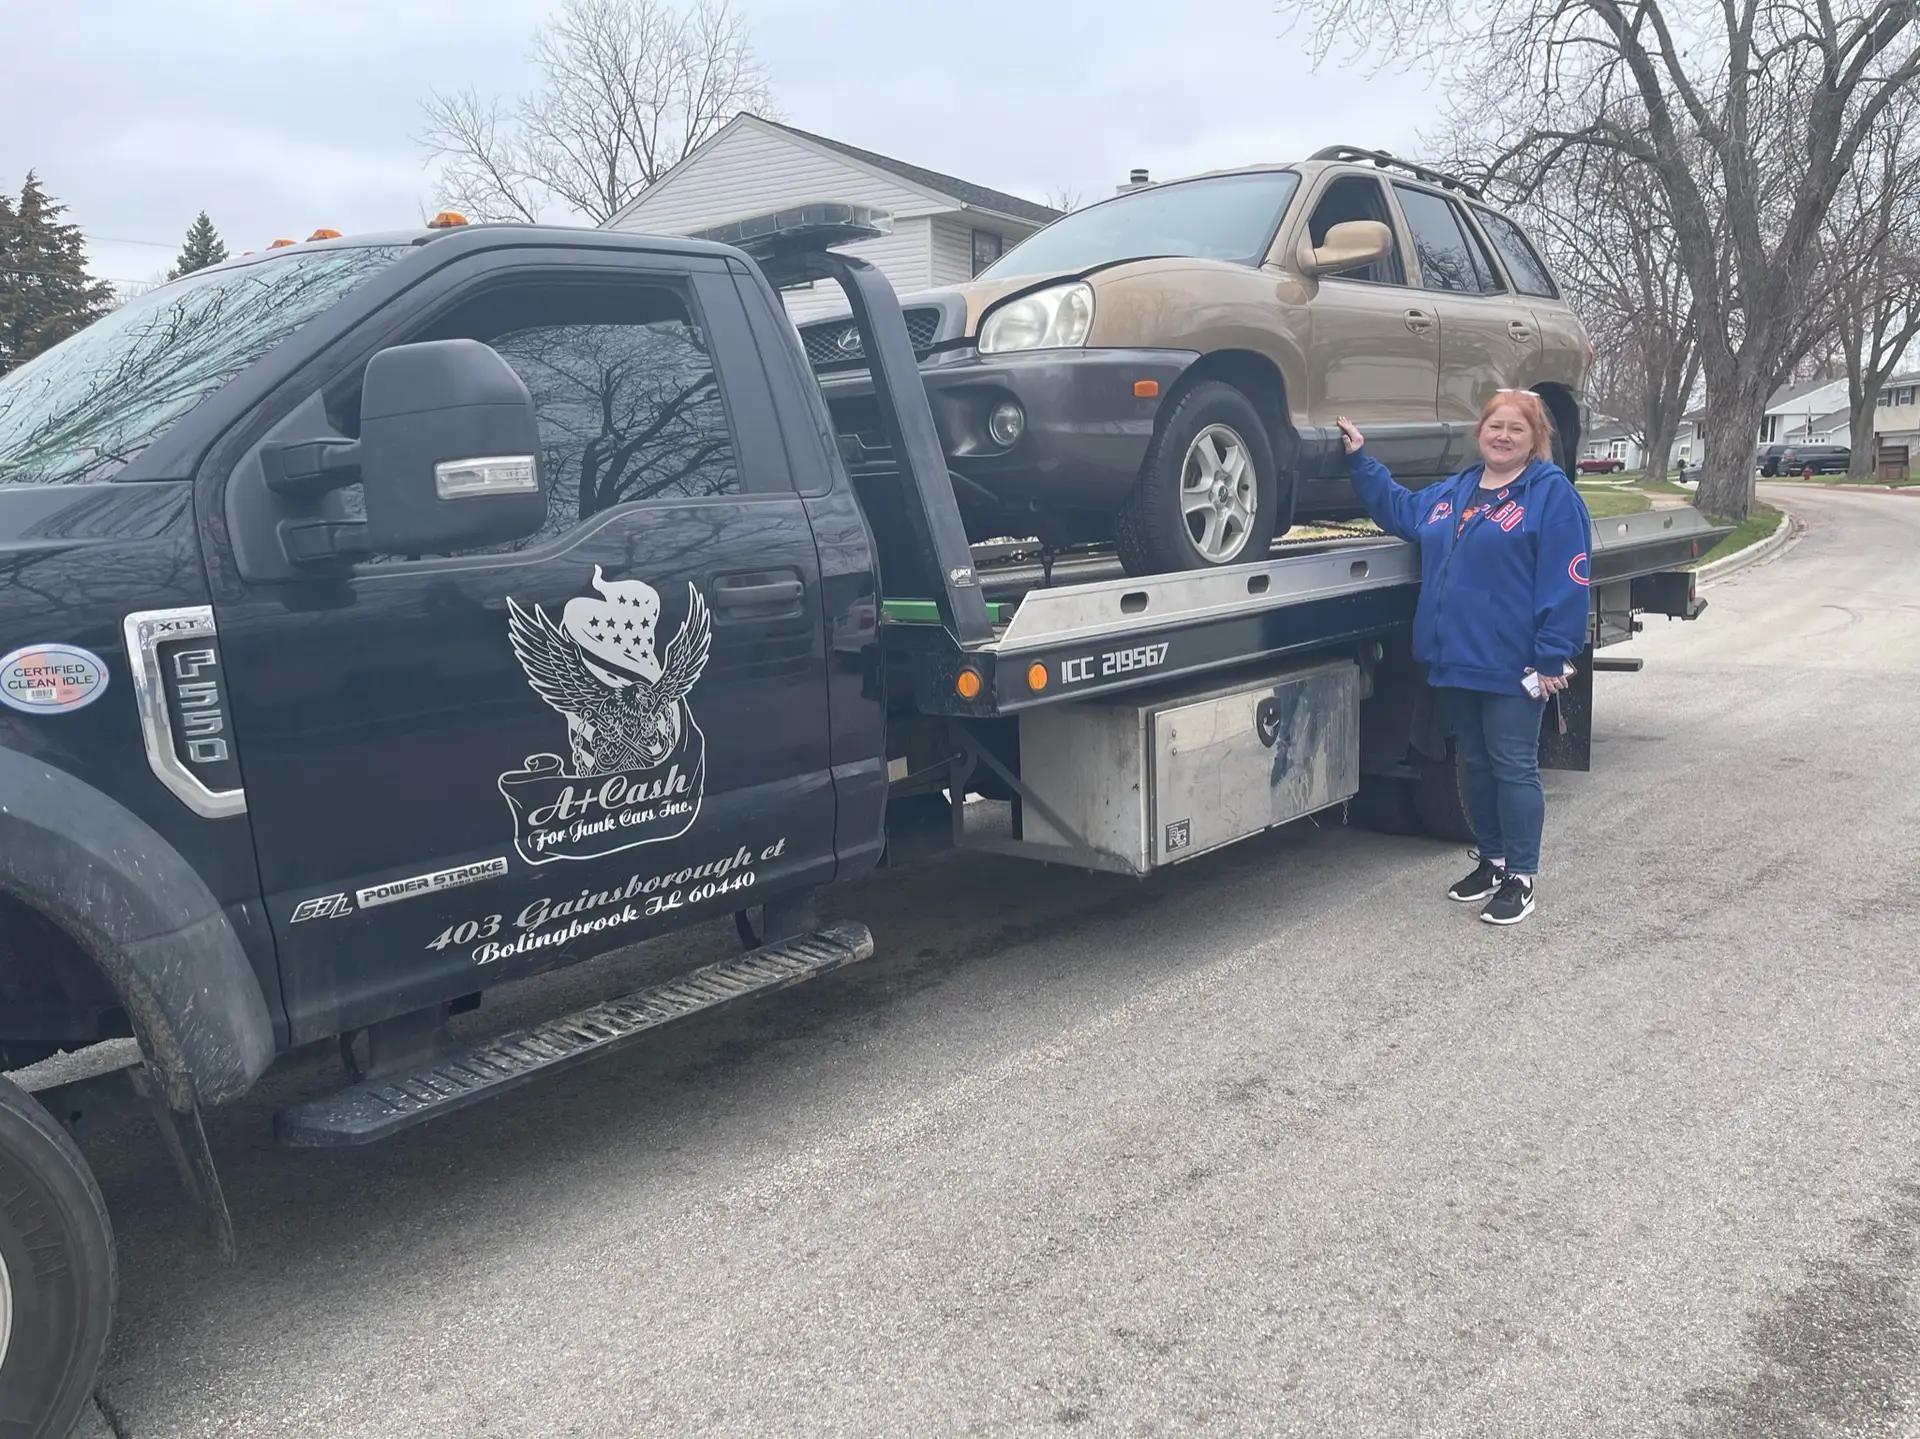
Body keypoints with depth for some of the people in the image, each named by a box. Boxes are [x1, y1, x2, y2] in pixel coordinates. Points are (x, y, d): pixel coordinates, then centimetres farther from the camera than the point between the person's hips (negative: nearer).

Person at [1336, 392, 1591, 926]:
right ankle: (1492, 861, 29)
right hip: (1457, 658, 7)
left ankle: (1521, 877, 10)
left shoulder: (1552, 495, -7)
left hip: (1512, 664, -7)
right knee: (1476, 764, 15)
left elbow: (1565, 582, -13)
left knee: (1513, 767, 0)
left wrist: (1552, 657, -17)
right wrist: (1360, 460, 25)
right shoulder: (1451, 493, 14)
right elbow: (1397, 508, 32)